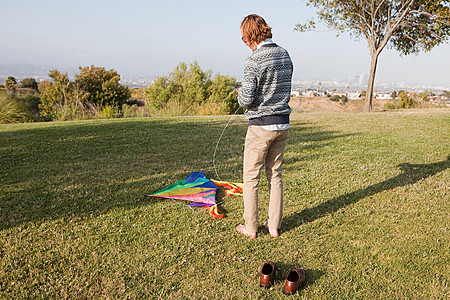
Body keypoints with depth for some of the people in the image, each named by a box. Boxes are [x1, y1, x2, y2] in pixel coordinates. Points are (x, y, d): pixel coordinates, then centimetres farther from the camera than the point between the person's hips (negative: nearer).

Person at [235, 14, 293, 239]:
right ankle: (274, 226, 22)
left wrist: (240, 94, 3)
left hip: (261, 126, -7)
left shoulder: (253, 61, -16)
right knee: (275, 176, 14)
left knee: (251, 178, 7)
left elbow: (246, 100, -18)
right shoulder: (285, 55, 7)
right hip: (282, 125, 7)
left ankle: (250, 228, 16)